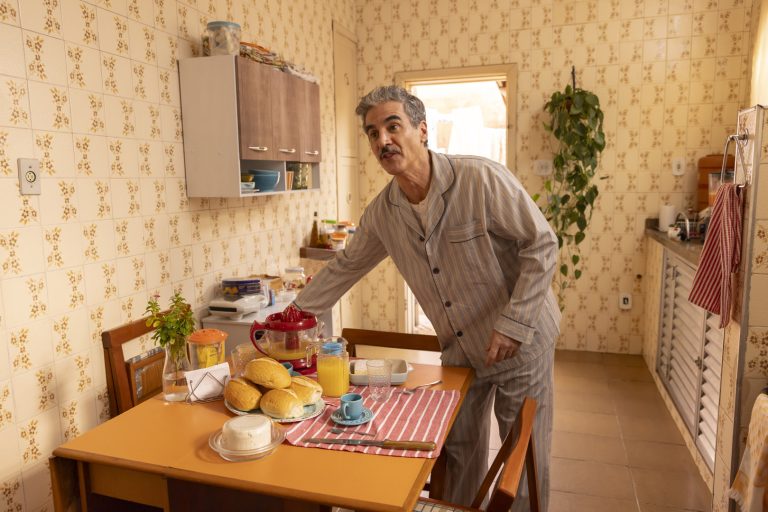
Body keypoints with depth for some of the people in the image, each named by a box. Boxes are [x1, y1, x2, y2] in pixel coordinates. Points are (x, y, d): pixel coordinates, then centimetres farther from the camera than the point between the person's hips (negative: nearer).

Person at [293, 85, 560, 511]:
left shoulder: (482, 179, -22)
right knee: (460, 455, 19)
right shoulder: (381, 213, -5)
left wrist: (514, 323, -22)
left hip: (520, 346, -4)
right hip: (459, 352, 5)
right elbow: (346, 265, 9)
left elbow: (541, 244, -18)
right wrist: (295, 312, 12)